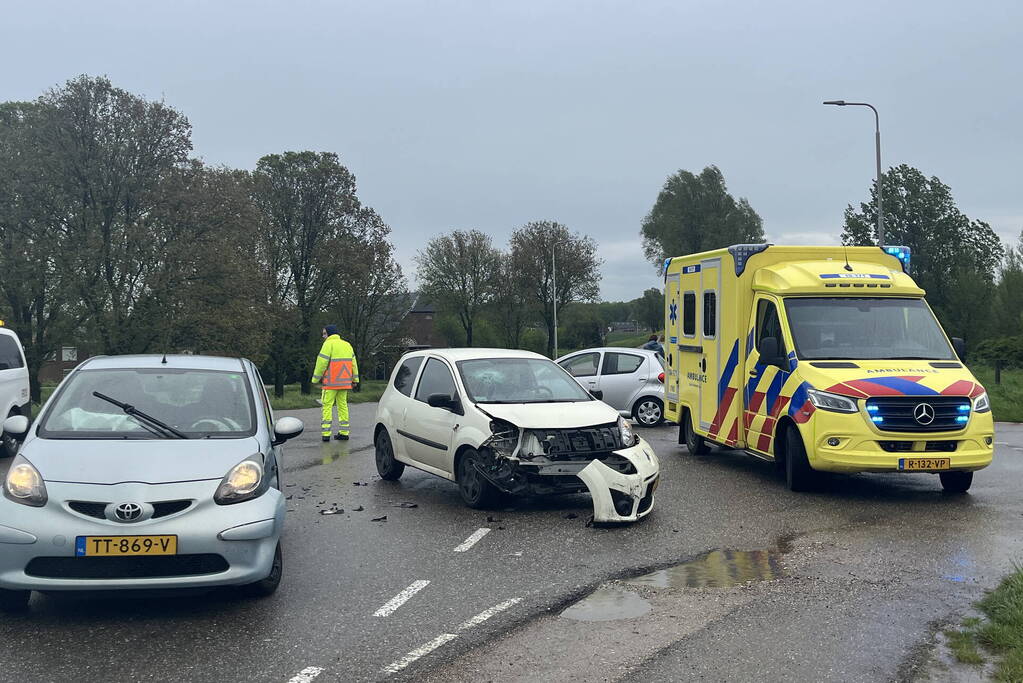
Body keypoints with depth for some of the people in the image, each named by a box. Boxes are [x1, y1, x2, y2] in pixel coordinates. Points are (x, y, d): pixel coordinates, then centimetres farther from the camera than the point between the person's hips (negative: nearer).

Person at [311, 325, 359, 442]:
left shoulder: (328, 344, -7)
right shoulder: (347, 345, 16)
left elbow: (321, 363, -11)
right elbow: (353, 363, 16)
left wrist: (316, 379, -4)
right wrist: (355, 379, 18)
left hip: (331, 382, -7)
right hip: (344, 382, 7)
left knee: (327, 406, -3)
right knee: (342, 404, 11)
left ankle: (326, 433, -8)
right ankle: (344, 432, 12)